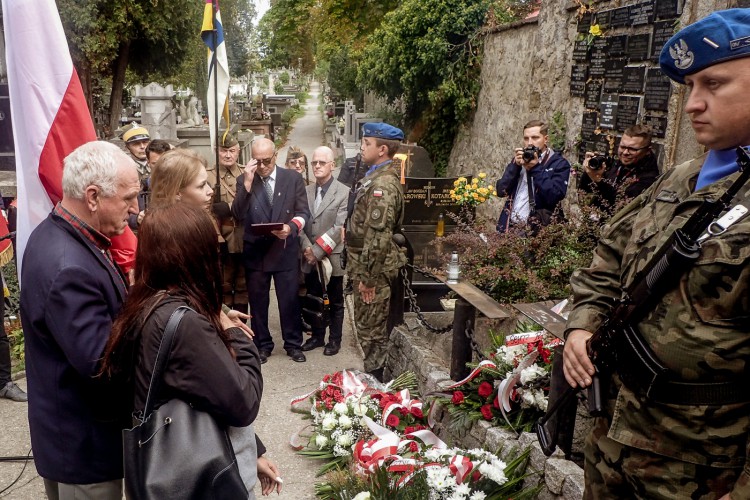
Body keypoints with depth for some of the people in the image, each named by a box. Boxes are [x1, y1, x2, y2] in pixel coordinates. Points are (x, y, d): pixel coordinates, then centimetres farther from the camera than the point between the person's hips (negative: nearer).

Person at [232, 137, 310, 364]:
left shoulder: (293, 178, 1)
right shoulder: (244, 180, 1)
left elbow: (303, 212, 0)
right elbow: (238, 215, -10)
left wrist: (291, 227, -20)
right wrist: (247, 183, -19)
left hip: (285, 250, 0)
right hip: (255, 251, 1)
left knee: (289, 299, 7)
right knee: (257, 301, 11)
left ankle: (293, 344, 23)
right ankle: (262, 344, 26)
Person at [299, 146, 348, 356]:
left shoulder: (344, 192, -9)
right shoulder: (306, 191, 7)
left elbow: (339, 228, -14)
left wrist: (317, 251, -16)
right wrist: (306, 248, -10)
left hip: (332, 258, -4)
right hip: (309, 258, 4)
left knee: (335, 302, 10)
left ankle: (334, 339, 24)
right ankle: (317, 336, 30)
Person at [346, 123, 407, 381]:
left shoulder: (383, 184, -21)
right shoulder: (377, 177, 11)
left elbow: (378, 236, -25)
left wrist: (368, 277, -21)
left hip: (373, 269, -10)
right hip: (368, 266, 10)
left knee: (371, 329, 3)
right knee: (367, 325, 20)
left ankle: (374, 377, 17)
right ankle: (372, 374, 33)